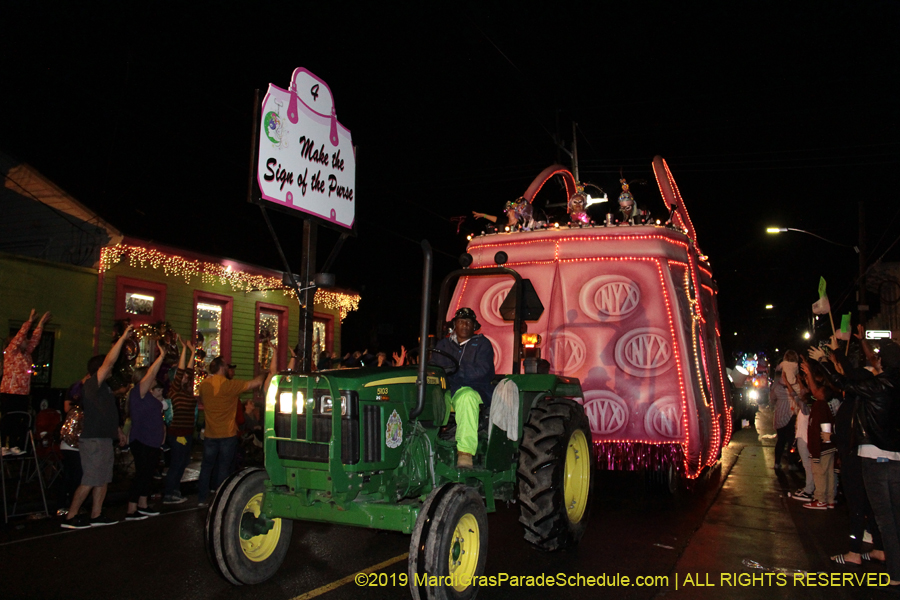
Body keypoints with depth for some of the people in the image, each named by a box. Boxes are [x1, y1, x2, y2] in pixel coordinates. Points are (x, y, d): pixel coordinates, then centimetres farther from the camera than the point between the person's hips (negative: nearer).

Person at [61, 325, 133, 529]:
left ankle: (96, 516, 18)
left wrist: (118, 430, 27)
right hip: (94, 440, -10)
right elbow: (109, 361, -24)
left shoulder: (103, 387, 17)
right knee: (90, 480, -5)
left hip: (104, 439, 10)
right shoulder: (93, 384, -12)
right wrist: (122, 338, -24)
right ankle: (70, 517, 3)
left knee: (103, 479, 12)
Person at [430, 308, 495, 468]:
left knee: (466, 397, -41)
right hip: (444, 391, 4)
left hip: (472, 390, -4)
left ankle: (465, 452, -45)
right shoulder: (443, 344, 24)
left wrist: (453, 371, -14)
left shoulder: (482, 344, 10)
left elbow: (482, 370, -6)